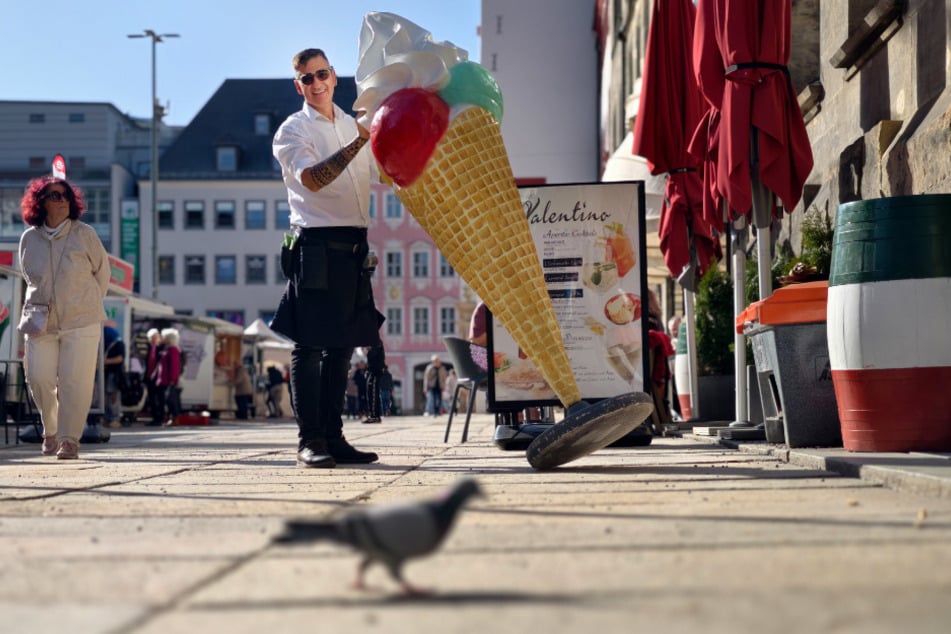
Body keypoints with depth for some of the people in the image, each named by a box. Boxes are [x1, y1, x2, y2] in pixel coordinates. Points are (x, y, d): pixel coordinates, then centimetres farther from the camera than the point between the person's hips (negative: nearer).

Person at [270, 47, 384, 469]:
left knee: (341, 345, 8)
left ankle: (333, 437, 13)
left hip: (354, 245, 6)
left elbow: (380, 176, 29)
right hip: (317, 244, -6)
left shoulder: (355, 126, 20)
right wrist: (359, 142, -23)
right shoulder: (293, 130, 1)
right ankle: (309, 440, -5)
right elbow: (312, 179, -18)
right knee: (309, 345, -6)